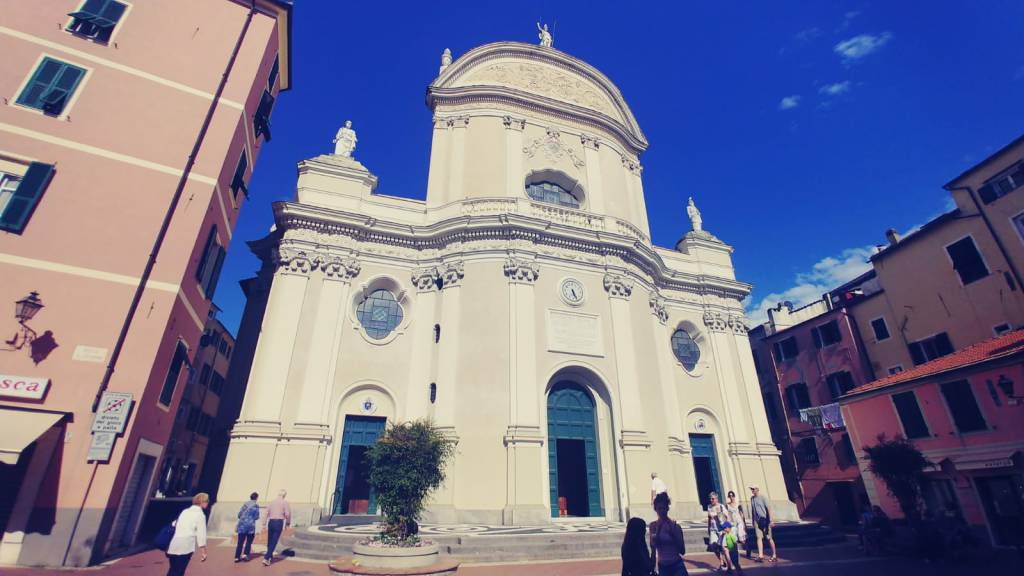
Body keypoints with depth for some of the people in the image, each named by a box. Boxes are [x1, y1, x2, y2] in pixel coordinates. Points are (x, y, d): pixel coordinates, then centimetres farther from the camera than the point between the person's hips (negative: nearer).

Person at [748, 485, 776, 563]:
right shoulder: (752, 498, 10)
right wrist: (753, 520, 16)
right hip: (757, 521, 5)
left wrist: (771, 520, -17)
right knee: (759, 537, -2)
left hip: (764, 520, -5)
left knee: (769, 538, 4)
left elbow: (769, 508, -11)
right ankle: (760, 556, -4)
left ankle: (774, 556, 15)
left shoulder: (763, 497, -8)